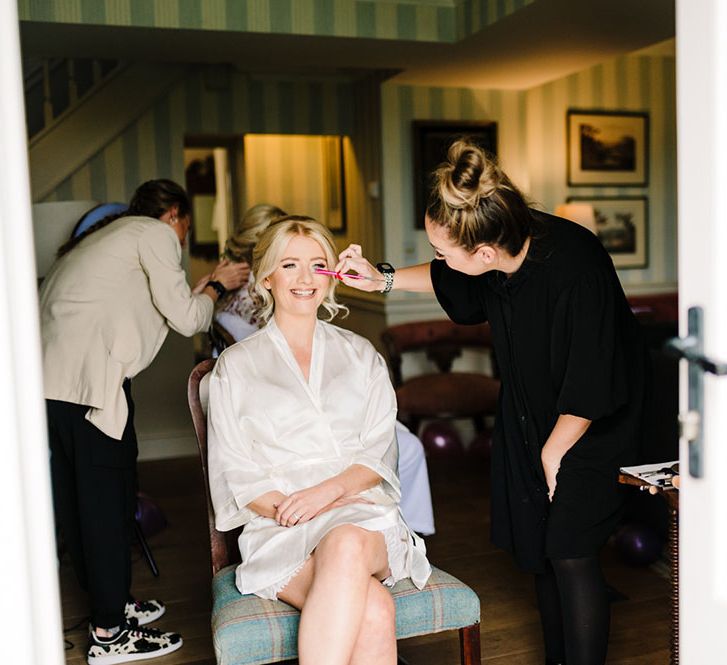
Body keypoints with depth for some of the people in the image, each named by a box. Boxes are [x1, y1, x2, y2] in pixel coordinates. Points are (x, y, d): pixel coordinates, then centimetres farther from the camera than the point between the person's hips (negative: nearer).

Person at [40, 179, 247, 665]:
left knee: (79, 499, 15)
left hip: (50, 377, 10)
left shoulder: (103, 237, 30)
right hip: (89, 378, -10)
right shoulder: (155, 233, 3)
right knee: (108, 500, -2)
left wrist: (201, 289, 30)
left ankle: (112, 604, 29)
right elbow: (186, 319, -3)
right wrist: (216, 286, 16)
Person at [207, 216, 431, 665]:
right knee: (373, 613, -33)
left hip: (363, 515, 2)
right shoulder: (237, 365, 12)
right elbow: (236, 473, 5)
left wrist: (329, 490, -11)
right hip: (280, 530, -1)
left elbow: (379, 452, 9)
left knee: (346, 547, -38)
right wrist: (289, 508, -14)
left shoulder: (361, 355, 18)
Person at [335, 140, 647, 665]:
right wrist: (383, 278, 4)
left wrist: (553, 451, -11)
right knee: (536, 548, 12)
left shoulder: (576, 271, -34)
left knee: (570, 555, -7)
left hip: (587, 426, -7)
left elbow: (591, 389, -25)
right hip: (528, 416, 7)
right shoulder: (503, 244, -13)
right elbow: (450, 281, 13)